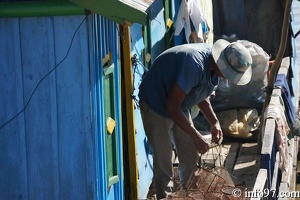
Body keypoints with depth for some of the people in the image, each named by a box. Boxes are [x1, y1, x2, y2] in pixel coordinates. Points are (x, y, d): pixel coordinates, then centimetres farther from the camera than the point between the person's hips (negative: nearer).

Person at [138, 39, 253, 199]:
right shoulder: (195, 64, -36)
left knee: (191, 158, 12)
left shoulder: (214, 65, -9)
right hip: (156, 104, -8)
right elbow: (172, 106, -32)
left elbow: (202, 96, 9)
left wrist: (214, 122, -6)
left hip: (179, 107, 8)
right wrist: (196, 136, -27)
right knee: (163, 162, -7)